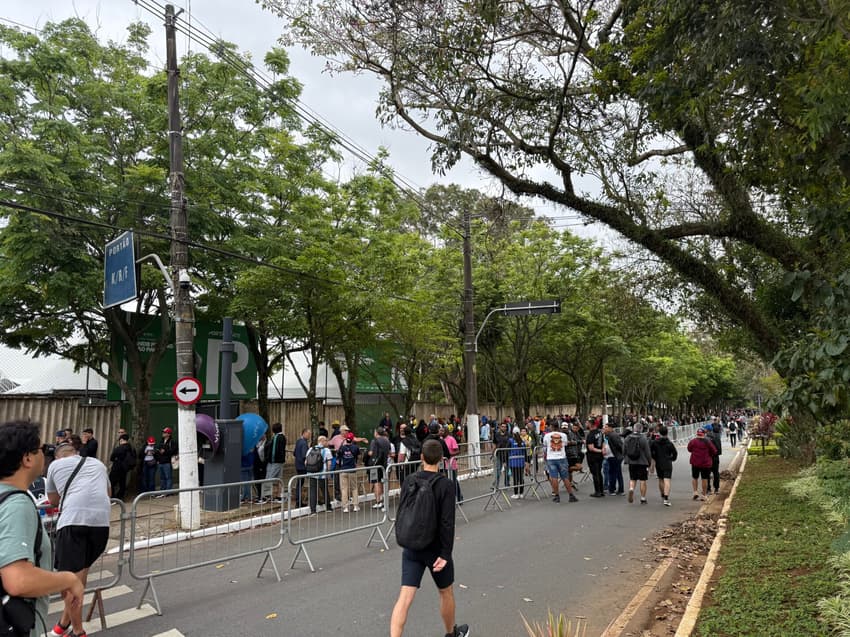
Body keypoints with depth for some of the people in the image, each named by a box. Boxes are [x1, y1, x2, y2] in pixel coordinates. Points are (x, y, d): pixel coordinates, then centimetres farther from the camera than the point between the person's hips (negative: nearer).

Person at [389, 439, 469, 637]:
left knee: (405, 598, 0)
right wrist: (445, 554, -17)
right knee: (446, 592, 21)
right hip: (435, 549, -2)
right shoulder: (445, 485, -15)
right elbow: (447, 523, -20)